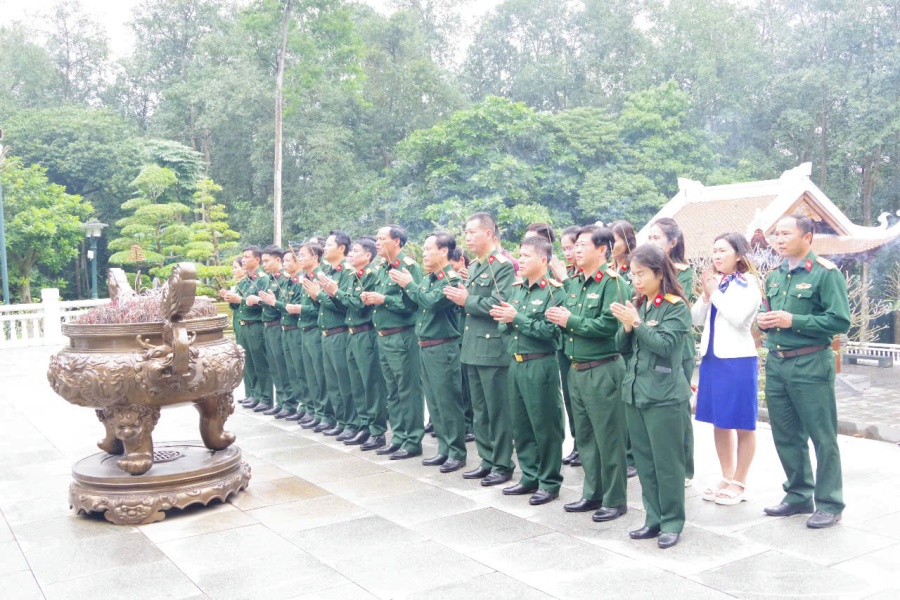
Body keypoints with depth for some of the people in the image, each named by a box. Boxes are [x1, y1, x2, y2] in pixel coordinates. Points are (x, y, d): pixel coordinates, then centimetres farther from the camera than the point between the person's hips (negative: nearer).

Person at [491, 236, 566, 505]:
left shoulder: (554, 291, -10)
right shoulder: (516, 288, 11)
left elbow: (549, 330, -21)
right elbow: (505, 327, 14)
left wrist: (516, 317, -20)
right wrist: (503, 319, -8)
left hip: (540, 364, -7)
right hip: (516, 362, 8)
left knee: (545, 425, 3)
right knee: (520, 423, 14)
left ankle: (550, 482, 15)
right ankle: (529, 477, 28)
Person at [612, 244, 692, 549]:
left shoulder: (676, 306, -8)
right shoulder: (636, 305, 10)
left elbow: (665, 345, -18)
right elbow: (622, 346, 10)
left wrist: (636, 322, -19)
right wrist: (625, 326, -9)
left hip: (664, 395, -7)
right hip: (635, 390, 7)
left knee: (667, 462, 1)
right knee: (644, 461, 12)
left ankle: (672, 522, 13)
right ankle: (654, 519, 23)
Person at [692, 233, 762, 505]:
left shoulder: (748, 283, -6)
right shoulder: (714, 282, 12)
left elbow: (738, 317, -19)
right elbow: (697, 319, 7)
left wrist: (714, 293, -12)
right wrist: (706, 294, -7)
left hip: (737, 359, -7)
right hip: (712, 358, 7)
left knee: (742, 424, 4)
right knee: (719, 422, 13)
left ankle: (739, 483, 13)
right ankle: (726, 477, 25)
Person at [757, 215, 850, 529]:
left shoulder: (825, 273, -9)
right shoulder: (774, 276, 13)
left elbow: (840, 321, -16)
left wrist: (793, 321, -19)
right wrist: (765, 320, 1)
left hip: (811, 364, -7)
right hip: (776, 364, 7)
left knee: (822, 437, 1)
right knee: (786, 435, 14)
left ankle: (829, 504, 12)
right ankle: (798, 496, 28)